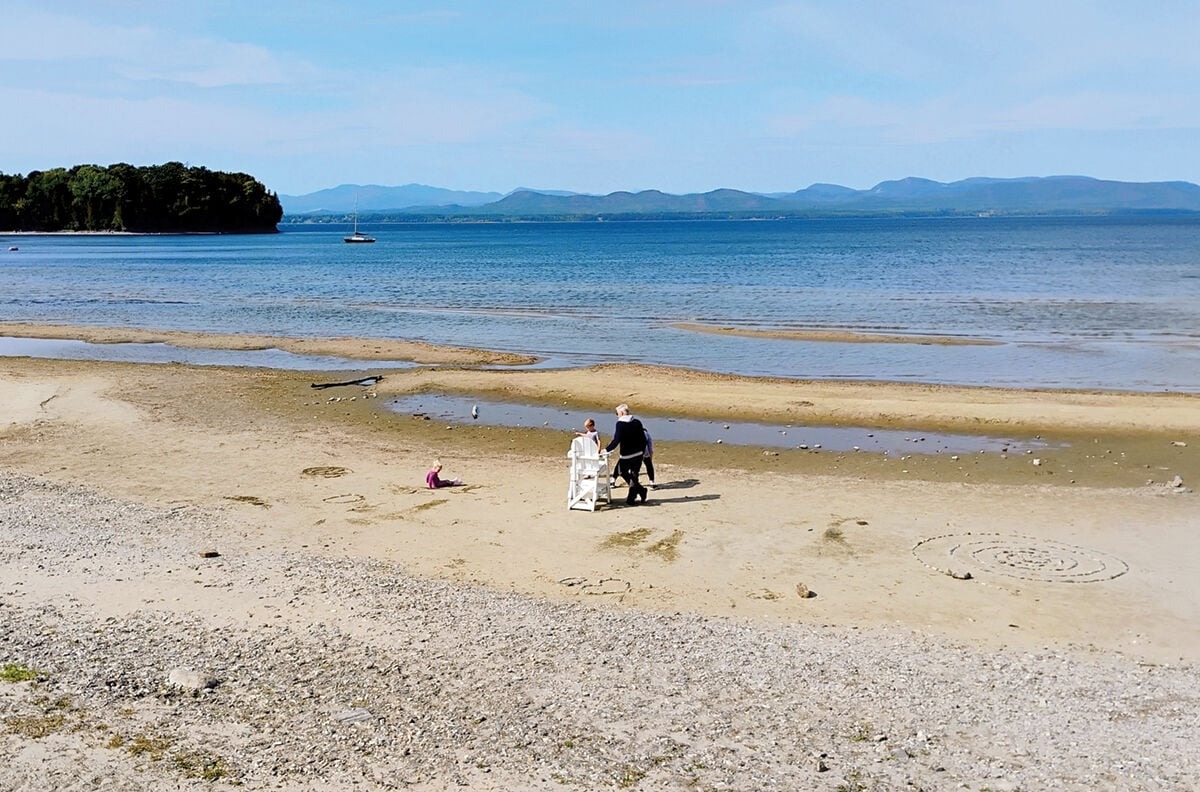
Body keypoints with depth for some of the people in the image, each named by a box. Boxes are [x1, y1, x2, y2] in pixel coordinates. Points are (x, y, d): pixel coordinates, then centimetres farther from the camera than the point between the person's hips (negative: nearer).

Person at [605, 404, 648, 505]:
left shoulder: (620, 424, -13)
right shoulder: (637, 422, 3)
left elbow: (616, 440, -20)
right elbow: (643, 439, 6)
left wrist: (606, 450, -13)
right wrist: (642, 452, 17)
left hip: (626, 455, -5)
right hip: (638, 454, 5)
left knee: (623, 471, 16)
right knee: (634, 475, 12)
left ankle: (640, 490, 8)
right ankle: (631, 498, 14)